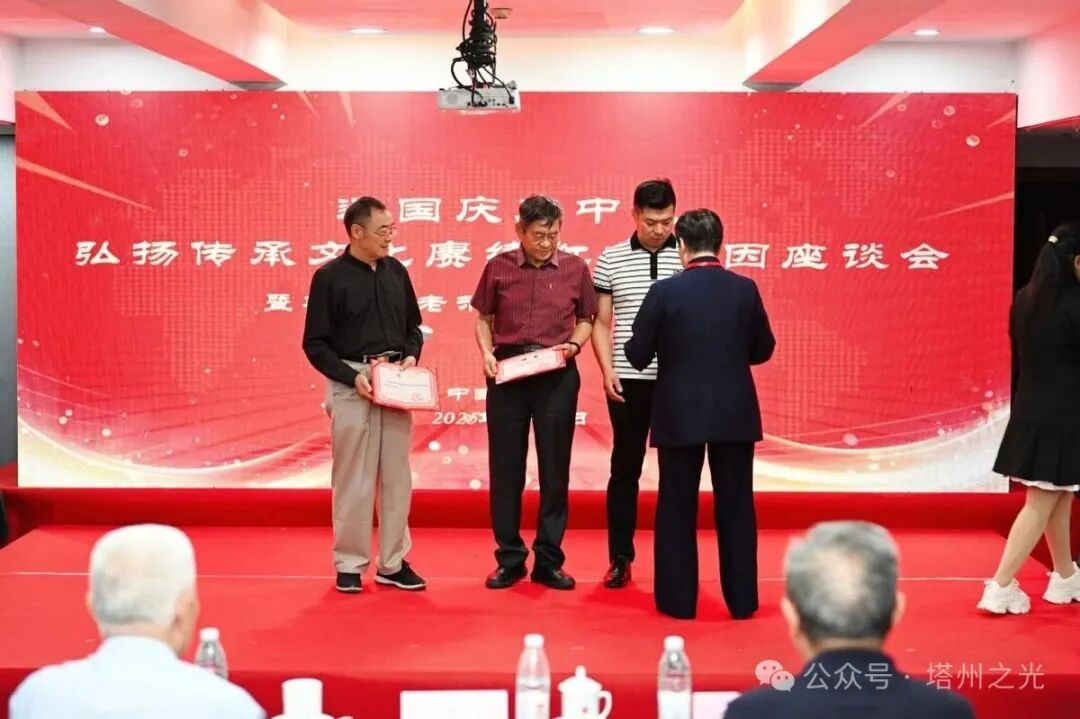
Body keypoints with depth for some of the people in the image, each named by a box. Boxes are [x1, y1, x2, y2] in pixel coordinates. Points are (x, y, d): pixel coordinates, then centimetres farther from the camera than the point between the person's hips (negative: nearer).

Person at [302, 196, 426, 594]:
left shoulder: (396, 271, 7)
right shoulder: (329, 276, -6)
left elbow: (413, 326, 17)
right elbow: (315, 343, -5)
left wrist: (412, 355, -2)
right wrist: (351, 377, -15)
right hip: (351, 385, -4)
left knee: (397, 475, 8)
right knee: (353, 478, 2)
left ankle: (393, 563, 17)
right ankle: (349, 564, 13)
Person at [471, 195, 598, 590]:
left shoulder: (575, 268, 1)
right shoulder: (499, 267, 1)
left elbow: (586, 319, 11)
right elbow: (483, 318, 10)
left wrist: (573, 345, -8)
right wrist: (486, 352, -7)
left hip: (557, 376, 0)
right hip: (507, 373, 0)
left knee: (555, 468, 5)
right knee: (505, 467, 5)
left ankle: (549, 561, 16)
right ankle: (510, 558, 17)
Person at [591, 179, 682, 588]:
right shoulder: (610, 260, 3)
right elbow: (601, 322, 6)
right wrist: (607, 369, -5)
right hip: (628, 380, 0)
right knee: (625, 468, 6)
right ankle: (620, 559, 14)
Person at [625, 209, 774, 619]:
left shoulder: (664, 291, -9)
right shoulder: (745, 289, -2)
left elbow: (637, 355, -5)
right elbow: (763, 349, 7)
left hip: (679, 413, -2)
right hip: (734, 413, 2)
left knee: (677, 508, 9)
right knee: (735, 507, 10)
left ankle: (679, 600, 13)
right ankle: (742, 600, 15)